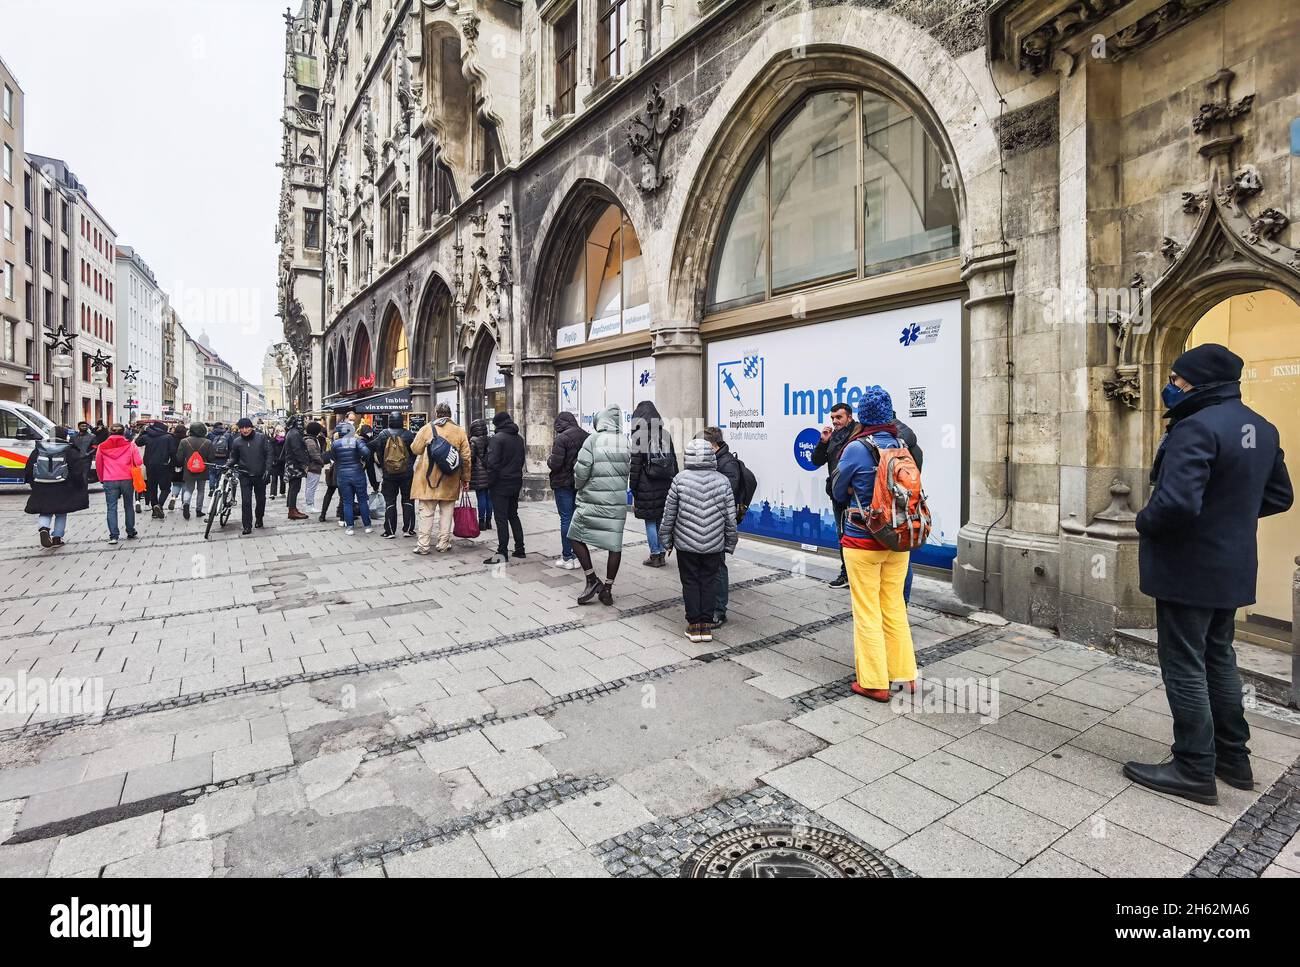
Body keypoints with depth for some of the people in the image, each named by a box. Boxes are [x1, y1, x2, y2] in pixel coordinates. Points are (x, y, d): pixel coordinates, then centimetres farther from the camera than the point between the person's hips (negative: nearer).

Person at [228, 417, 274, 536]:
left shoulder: (262, 438, -3)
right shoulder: (237, 441, 1)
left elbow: (268, 454, -3)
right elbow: (234, 457, 11)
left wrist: (267, 469, -10)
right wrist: (229, 465, -9)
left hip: (260, 475, 0)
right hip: (245, 476, 0)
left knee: (261, 499, 12)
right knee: (246, 501, -5)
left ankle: (259, 518, 34)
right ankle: (247, 526, 0)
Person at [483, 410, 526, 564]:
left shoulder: (497, 438, -14)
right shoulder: (519, 438, 10)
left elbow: (493, 463, -19)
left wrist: (490, 482, -10)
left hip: (501, 484, -7)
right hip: (516, 483, 7)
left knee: (501, 518, -3)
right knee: (513, 515, 16)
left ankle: (502, 552, -1)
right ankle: (520, 549, 19)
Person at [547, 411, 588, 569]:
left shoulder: (562, 438, -15)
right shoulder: (586, 436, 4)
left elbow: (555, 464, -19)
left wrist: (549, 459, 1)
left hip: (564, 483, -6)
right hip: (580, 484, 6)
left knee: (566, 519, 0)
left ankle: (567, 557, 4)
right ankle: (576, 555, 19)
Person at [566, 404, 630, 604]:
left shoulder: (593, 440, -9)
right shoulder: (626, 442, 1)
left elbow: (581, 471, -11)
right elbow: (630, 472, 0)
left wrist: (579, 486, 8)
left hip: (592, 501, -3)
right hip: (618, 502, 4)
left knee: (576, 536, 13)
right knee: (615, 544, 10)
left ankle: (593, 580, 8)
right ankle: (607, 588, 16)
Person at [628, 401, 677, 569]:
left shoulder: (639, 436, -9)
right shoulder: (666, 434, 5)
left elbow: (635, 465, -8)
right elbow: (674, 462, 7)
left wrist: (633, 489, -2)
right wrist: (673, 484, 14)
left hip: (647, 486, -5)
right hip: (665, 485, 5)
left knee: (650, 522, 4)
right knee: (661, 520, 13)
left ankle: (655, 556, 9)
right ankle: (661, 554, 20)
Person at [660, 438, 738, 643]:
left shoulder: (680, 479, -7)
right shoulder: (723, 481, -2)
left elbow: (669, 513, -2)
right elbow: (730, 517, 1)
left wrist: (666, 540, 10)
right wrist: (730, 543, 12)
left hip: (686, 543, -1)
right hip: (714, 545, 2)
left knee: (690, 582, 10)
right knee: (709, 582, 12)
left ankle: (694, 625, 14)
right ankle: (707, 625, 16)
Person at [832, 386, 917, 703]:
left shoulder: (857, 448, -15)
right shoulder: (901, 445, 0)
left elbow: (838, 492, -3)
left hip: (863, 542, -5)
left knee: (867, 613, 6)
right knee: (895, 607, 17)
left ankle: (875, 682, 15)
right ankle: (905, 674, 28)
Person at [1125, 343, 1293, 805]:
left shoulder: (1197, 427, -22)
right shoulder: (1261, 428, 9)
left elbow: (1177, 503, -32)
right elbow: (1279, 496, 18)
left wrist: (1143, 522, -14)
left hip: (1188, 569, -9)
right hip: (1232, 568, 9)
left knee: (1184, 667, 3)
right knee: (1218, 659, 22)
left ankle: (1195, 770, 14)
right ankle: (1233, 757, 34)